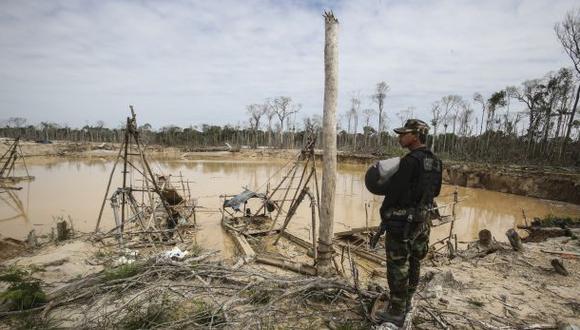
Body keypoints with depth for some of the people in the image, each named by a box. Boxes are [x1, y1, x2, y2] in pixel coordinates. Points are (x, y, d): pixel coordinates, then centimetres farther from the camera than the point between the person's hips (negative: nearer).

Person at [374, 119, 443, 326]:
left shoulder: (410, 161, -22)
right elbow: (435, 191, 15)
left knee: (398, 266, 3)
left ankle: (397, 313, 15)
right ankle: (406, 303, 38)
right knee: (414, 263, 20)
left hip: (402, 221, -9)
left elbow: (392, 190, -19)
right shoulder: (435, 162, 6)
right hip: (422, 220, 9)